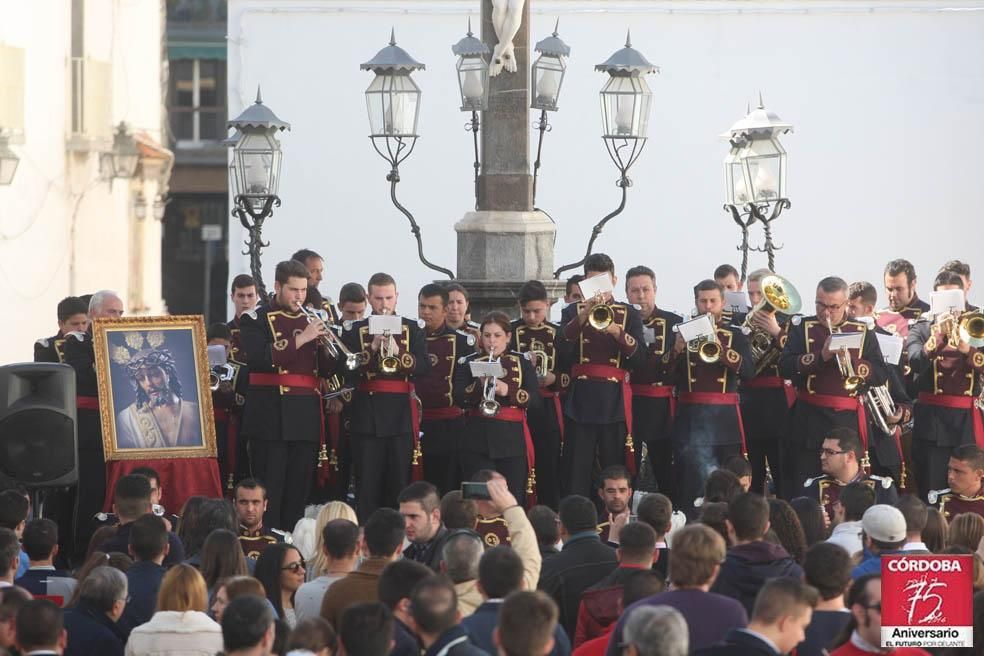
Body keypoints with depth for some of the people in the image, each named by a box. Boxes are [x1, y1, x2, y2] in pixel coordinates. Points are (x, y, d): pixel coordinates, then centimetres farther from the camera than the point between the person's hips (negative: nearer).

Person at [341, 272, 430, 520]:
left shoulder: (412, 329, 10)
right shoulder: (355, 331, 7)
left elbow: (424, 367, -1)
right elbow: (347, 370, -4)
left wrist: (399, 354, -16)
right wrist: (372, 348, -15)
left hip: (401, 413, 1)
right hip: (367, 413, -1)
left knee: (400, 481, 2)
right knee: (367, 482, -3)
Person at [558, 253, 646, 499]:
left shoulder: (629, 314, 10)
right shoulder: (573, 312, 9)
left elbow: (640, 359, -2)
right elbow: (561, 350, -8)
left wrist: (617, 332, -17)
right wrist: (582, 316, -18)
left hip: (615, 402, 0)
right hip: (581, 400, 0)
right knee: (577, 470, -3)